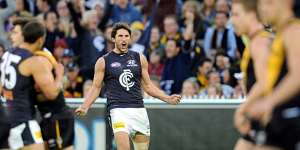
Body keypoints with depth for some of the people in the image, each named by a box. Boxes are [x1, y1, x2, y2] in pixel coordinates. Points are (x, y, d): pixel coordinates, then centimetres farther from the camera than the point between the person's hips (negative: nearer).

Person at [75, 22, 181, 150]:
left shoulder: (139, 58, 12)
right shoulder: (103, 61, 4)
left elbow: (147, 85, 17)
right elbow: (96, 88, 6)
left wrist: (167, 98, 6)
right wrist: (84, 107, -8)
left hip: (139, 110, 4)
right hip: (119, 110, -4)